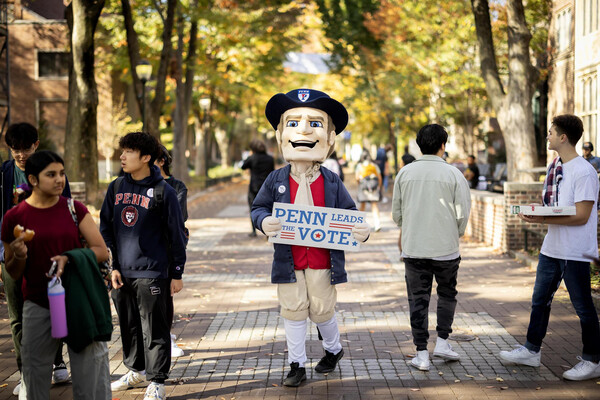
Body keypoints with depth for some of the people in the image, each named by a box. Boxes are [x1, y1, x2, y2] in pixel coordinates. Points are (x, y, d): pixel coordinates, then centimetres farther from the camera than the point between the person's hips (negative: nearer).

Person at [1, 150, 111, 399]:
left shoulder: (74, 209, 3)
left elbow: (102, 252, 0)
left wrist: (69, 259, -16)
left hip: (80, 301, 0)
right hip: (38, 305, 0)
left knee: (90, 369, 1)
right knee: (35, 375, 5)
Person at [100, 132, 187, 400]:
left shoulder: (163, 192, -7)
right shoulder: (116, 188, 8)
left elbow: (176, 235, -4)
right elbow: (105, 229, 12)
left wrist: (177, 274, -4)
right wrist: (112, 265, 5)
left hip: (151, 273, -5)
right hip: (122, 272, 5)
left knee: (154, 330, -1)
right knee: (129, 326, 16)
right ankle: (136, 371, 33)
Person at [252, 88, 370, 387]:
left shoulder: (332, 182, -3)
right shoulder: (276, 180, -3)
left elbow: (349, 213, 2)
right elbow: (259, 208, 3)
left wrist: (360, 230, -18)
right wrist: (264, 221, -19)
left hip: (323, 263, 0)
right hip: (289, 262, 1)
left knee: (322, 311, 11)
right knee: (294, 313, 7)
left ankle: (333, 349, 39)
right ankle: (297, 365, 20)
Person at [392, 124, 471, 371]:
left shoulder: (405, 173, 1)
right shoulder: (453, 174, -6)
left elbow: (396, 211, 9)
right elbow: (463, 213, -4)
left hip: (413, 248, 1)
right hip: (446, 248, -1)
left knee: (418, 299, 7)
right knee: (447, 295, 19)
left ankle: (422, 354, 7)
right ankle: (442, 342, 15)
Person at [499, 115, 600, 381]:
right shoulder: (554, 166, 11)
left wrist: (543, 219, -25)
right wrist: (533, 214, -3)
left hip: (575, 252, -9)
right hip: (551, 248, 9)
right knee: (540, 300, 16)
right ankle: (532, 351, 28)